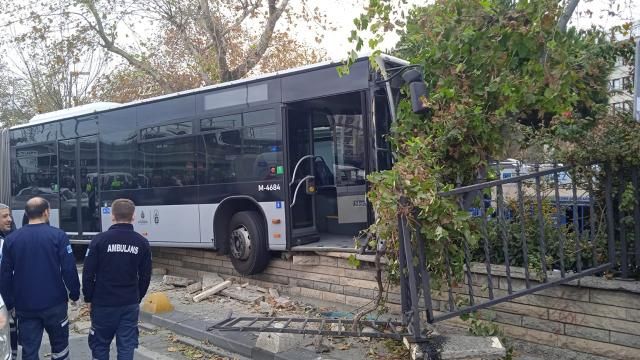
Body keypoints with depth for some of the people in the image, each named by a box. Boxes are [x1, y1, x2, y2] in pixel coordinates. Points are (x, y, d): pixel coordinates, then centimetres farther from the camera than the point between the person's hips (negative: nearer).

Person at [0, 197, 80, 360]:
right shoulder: (58, 235, -10)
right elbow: (69, 269, -13)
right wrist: (74, 293, -1)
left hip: (25, 306, 3)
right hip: (54, 303, -2)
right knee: (59, 345, 15)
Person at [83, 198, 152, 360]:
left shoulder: (100, 240, -10)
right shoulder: (142, 242, 0)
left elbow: (88, 273, -8)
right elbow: (145, 276, 5)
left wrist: (89, 299, 5)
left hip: (103, 303, -2)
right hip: (130, 305, 2)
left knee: (100, 345, 14)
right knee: (127, 346, 8)